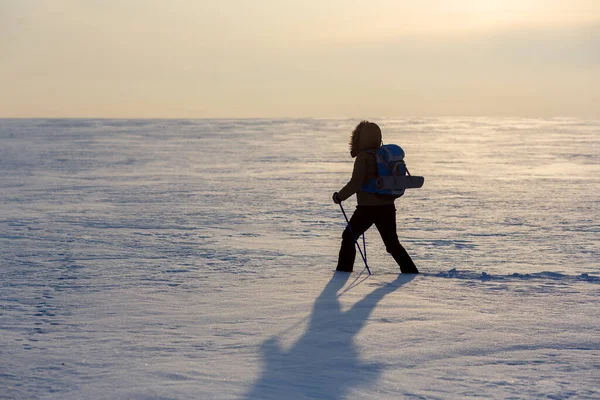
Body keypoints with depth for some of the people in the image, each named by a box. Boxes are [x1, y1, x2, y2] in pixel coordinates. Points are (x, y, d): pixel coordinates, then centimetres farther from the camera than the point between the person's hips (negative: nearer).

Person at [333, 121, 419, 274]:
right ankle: (411, 271, 9)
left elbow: (355, 183, -20)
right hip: (388, 207, 7)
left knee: (349, 237, 9)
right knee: (392, 242, 15)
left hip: (368, 208, -6)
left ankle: (344, 270, 6)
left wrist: (340, 196, -8)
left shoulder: (364, 157, -13)